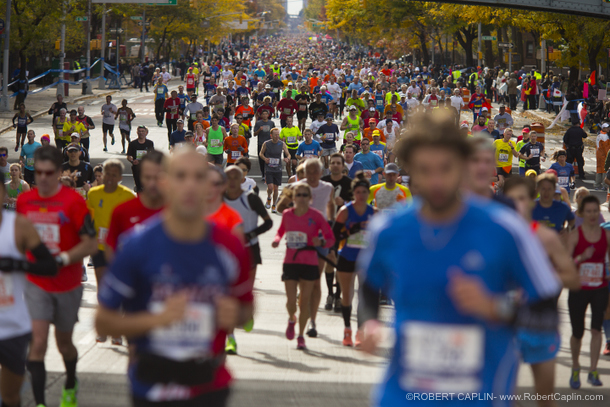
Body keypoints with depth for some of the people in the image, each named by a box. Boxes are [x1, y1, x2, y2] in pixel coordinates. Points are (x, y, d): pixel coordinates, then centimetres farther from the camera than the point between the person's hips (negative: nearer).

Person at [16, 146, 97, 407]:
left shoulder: (73, 201, -14)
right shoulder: (24, 200, -1)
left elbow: (90, 244, -14)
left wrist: (62, 259, -26)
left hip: (67, 284, -1)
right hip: (36, 284, 2)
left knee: (63, 341, 16)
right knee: (38, 341, -12)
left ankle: (71, 385, 44)